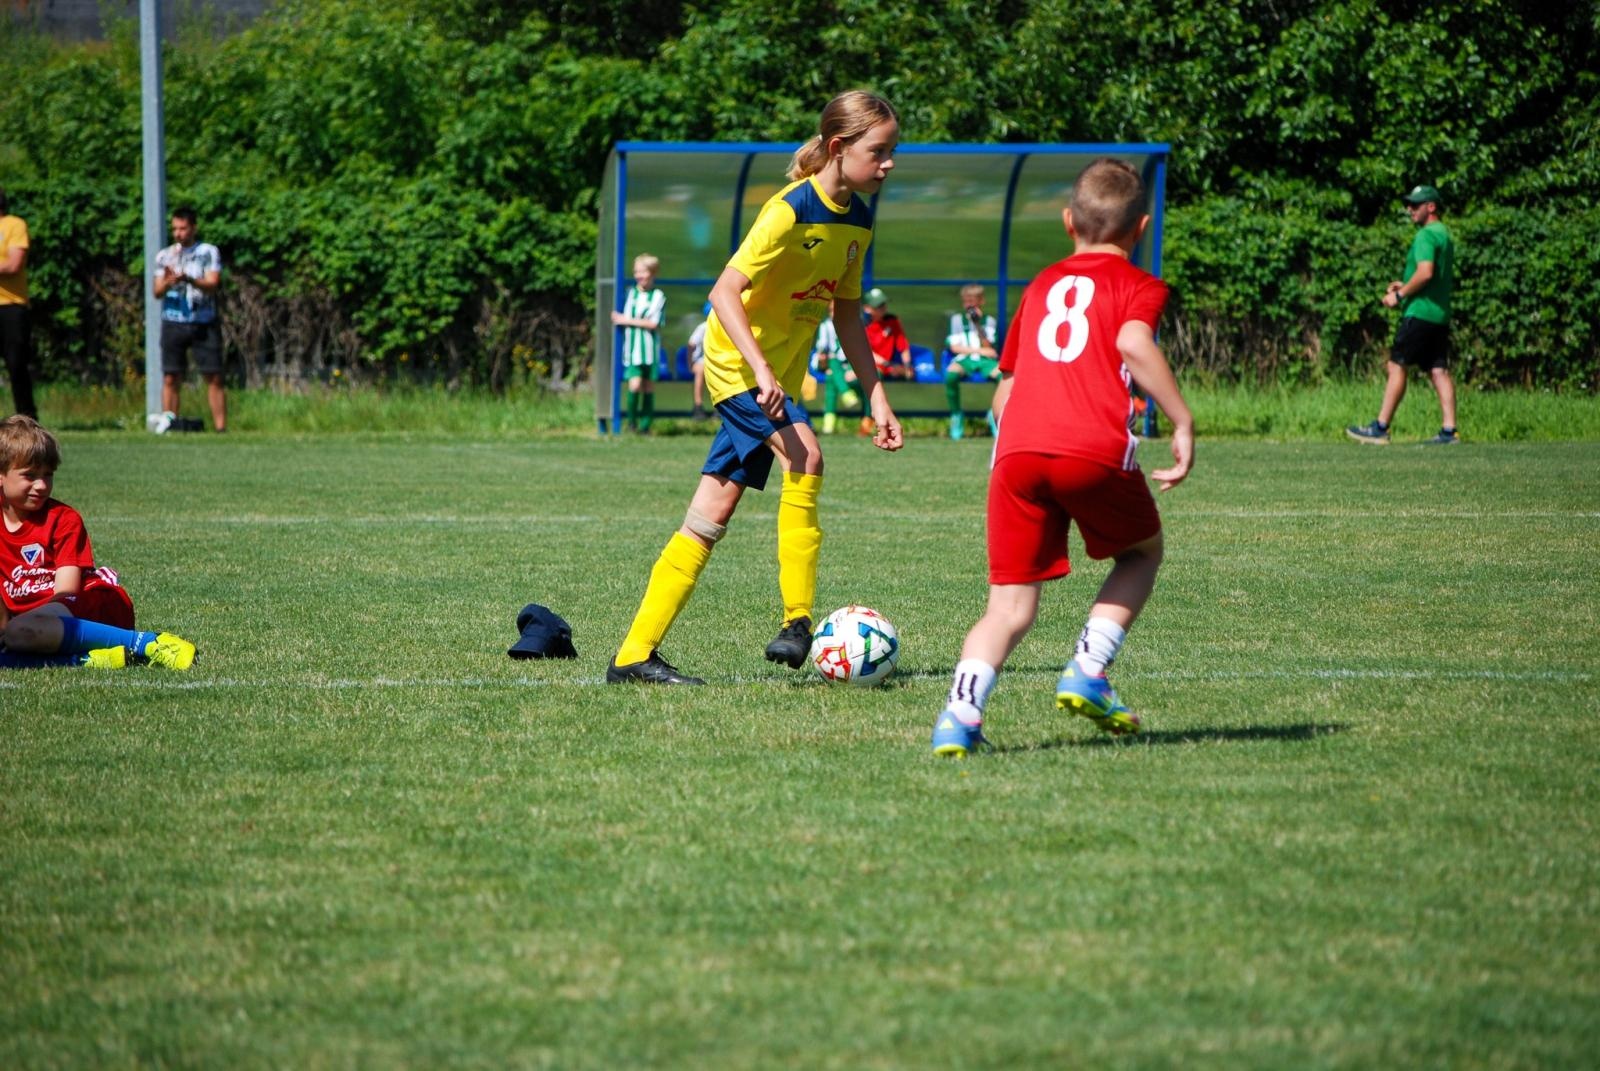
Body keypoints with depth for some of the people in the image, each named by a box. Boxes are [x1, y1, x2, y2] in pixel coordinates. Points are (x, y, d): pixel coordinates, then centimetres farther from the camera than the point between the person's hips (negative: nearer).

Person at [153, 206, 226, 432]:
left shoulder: (209, 252, 4)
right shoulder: (164, 256, 12)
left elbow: (213, 284, -9)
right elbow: (157, 292, 6)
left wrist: (188, 279, -26)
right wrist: (168, 282, -17)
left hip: (204, 324, -2)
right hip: (173, 323, 2)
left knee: (214, 378, -4)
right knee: (170, 378, -3)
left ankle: (221, 428, -3)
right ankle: (168, 423, -2)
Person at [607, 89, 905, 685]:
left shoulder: (857, 219, 7)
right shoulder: (791, 210, -19)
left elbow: (847, 316, 16)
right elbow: (724, 292, -24)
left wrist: (877, 398, 11)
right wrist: (760, 369, -34)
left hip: (780, 377, 8)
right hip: (738, 361, -8)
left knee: (711, 518, 3)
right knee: (805, 456, -30)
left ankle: (634, 656, 4)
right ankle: (798, 621, -26)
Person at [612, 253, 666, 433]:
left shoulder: (658, 296, 0)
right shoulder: (631, 293, 7)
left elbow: (653, 323, -7)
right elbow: (620, 319, 7)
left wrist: (627, 320, -6)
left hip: (650, 348, 0)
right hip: (633, 347, 0)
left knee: (649, 386, 4)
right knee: (635, 384, -14)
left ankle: (645, 425, 11)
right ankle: (632, 421, 2)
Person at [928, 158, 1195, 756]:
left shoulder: (1041, 286, 27)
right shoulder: (1137, 286, 11)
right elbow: (1133, 343, -11)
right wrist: (1182, 421, -9)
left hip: (1017, 451, 4)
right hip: (1097, 450, -4)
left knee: (1011, 606, 8)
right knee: (1142, 552, 25)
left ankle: (960, 713, -15)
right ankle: (1087, 673, 9)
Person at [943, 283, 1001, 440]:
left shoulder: (988, 321, 12)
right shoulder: (957, 319, 12)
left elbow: (988, 347, 0)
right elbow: (955, 347, 2)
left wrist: (978, 325, -10)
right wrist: (981, 350, -4)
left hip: (985, 361, 1)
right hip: (963, 359, -1)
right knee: (951, 374, -38)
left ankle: (996, 413, -7)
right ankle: (956, 415, -16)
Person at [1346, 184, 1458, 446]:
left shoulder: (1426, 235, -11)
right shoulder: (1445, 235, 20)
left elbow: (1425, 272, -23)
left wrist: (1399, 295, -13)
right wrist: (1406, 286, 21)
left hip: (1419, 313, -9)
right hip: (1440, 315, 9)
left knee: (1397, 367, -5)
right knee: (1440, 372, 4)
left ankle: (1380, 428, -5)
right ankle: (1448, 431, -3)